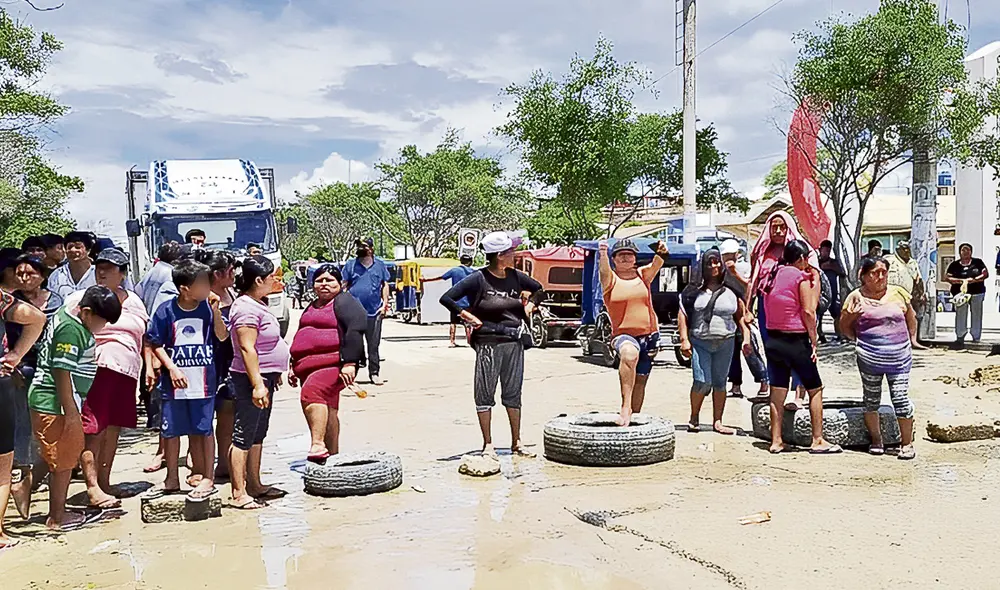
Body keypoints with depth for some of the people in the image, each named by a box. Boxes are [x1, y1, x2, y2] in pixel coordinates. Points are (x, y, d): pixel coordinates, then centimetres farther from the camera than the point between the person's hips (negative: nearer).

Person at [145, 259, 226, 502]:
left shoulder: (207, 307, -3)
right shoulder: (166, 310, -6)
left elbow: (222, 336, -6)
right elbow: (155, 344, 0)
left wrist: (215, 310, -17)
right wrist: (172, 368, -9)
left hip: (203, 380, 0)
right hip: (173, 382, 1)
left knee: (203, 430, 5)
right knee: (170, 431, 11)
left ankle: (208, 479, 15)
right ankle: (172, 479, 27)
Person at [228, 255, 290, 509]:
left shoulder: (257, 304, 14)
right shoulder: (246, 308, -18)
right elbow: (247, 348, -24)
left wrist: (273, 374, 25)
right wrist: (257, 384, -26)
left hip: (265, 376, 11)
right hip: (251, 378, -11)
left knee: (258, 435, 16)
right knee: (244, 436, -4)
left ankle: (255, 485, 26)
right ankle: (238, 493, 1)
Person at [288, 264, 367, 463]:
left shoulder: (345, 302, -1)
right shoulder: (312, 307, 26)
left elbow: (355, 331, -14)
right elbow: (301, 338, 32)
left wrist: (349, 363, -22)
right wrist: (294, 367, 26)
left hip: (333, 364, -9)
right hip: (310, 367, 9)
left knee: (312, 392, -31)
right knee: (327, 411, 10)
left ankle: (318, 444, -38)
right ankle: (332, 455, 16)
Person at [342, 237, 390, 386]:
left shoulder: (379, 265, 8)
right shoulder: (350, 265, 5)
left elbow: (385, 285, 11)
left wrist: (385, 303, 3)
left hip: (374, 311, 1)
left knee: (374, 345, 7)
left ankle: (374, 372, 15)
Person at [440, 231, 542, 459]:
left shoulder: (515, 277, 7)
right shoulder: (479, 279, -9)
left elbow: (538, 288, 27)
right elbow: (446, 298, -11)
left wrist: (529, 303, 13)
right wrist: (467, 316, -12)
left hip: (515, 341, 5)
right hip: (488, 343, -5)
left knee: (513, 393, 11)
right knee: (485, 393, 2)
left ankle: (516, 443, 21)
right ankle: (488, 444, 12)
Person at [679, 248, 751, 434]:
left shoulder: (731, 290, 7)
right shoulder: (695, 289, 3)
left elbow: (741, 315, 11)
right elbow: (683, 314, 2)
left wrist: (746, 338, 2)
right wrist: (684, 339, -5)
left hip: (725, 343, 2)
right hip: (700, 342, -2)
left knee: (720, 383, 7)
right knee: (702, 382, -11)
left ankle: (717, 422, 15)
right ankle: (694, 418, 9)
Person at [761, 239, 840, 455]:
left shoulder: (773, 275, 9)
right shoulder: (800, 276, -10)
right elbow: (808, 312, -12)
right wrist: (814, 341, -4)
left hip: (772, 339, 6)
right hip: (795, 340, -6)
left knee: (777, 391, 8)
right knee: (815, 389, 7)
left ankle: (776, 441, 10)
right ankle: (818, 440, 8)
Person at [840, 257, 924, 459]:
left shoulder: (898, 293, 6)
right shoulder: (856, 297, 1)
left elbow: (911, 317, 20)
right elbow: (844, 327, 9)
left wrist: (912, 340, 18)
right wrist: (857, 340, -5)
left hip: (899, 357, 0)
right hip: (869, 358, 0)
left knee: (900, 398, -3)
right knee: (871, 400, 9)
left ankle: (907, 443, 10)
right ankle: (876, 440, 25)